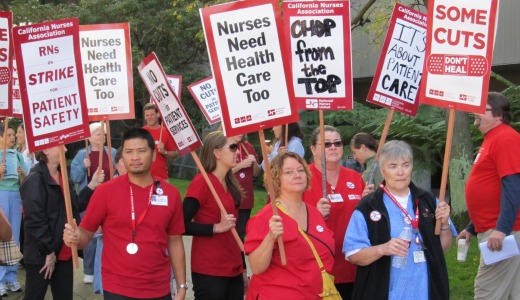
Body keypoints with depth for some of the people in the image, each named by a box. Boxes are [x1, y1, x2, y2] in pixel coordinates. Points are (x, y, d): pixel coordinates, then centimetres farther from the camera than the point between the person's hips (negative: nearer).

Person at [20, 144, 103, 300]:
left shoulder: (63, 177, 13)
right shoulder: (35, 180, -15)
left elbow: (74, 206, 15)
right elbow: (34, 220, -19)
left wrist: (91, 186, 4)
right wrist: (49, 251, -17)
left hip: (64, 252, 8)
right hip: (42, 255, -8)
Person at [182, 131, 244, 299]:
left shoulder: (229, 184, 12)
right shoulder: (201, 182, -11)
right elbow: (181, 225, -18)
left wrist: (242, 267, 16)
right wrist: (216, 227, -22)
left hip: (233, 269, 7)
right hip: (209, 272, -7)